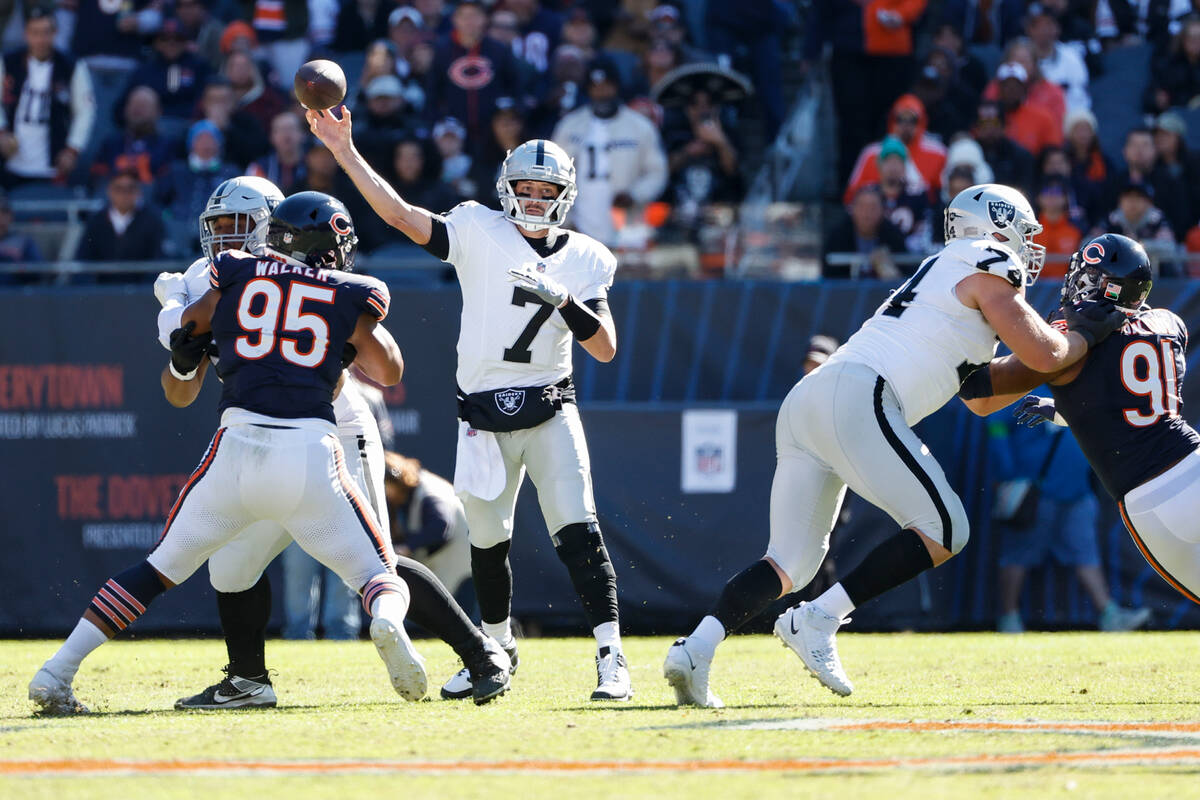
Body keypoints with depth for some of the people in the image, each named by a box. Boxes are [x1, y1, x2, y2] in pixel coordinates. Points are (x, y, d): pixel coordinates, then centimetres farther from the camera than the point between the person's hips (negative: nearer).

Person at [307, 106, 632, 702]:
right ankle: (497, 647, 32)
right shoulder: (478, 232, 1)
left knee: (578, 532, -14)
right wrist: (343, 150, -13)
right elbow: (401, 216, -6)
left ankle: (610, 654, -13)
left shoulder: (584, 260, 3)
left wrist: (563, 301, -18)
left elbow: (606, 349, -2)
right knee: (487, 542, 11)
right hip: (484, 416, 1)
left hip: (550, 411, -1)